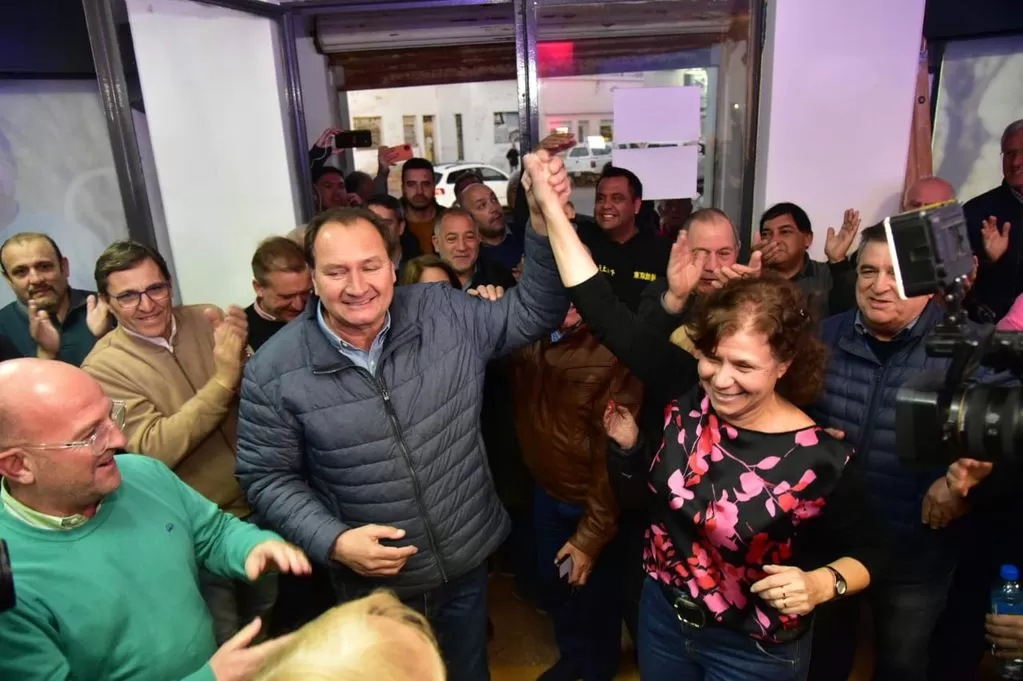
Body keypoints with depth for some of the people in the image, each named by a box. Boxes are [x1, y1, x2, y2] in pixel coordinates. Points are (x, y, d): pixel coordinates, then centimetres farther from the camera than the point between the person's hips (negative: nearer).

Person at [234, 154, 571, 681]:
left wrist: (545, 223, -22)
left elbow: (532, 312, -7)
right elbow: (267, 477, -8)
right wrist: (332, 541, -21)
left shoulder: (445, 315, -12)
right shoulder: (274, 370, -16)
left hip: (467, 566, 2)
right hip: (373, 586, -1)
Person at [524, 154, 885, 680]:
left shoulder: (819, 458, -25)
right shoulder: (691, 392, -16)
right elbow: (605, 314, -16)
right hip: (662, 615, 4)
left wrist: (820, 584, -30)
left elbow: (866, 552, -9)